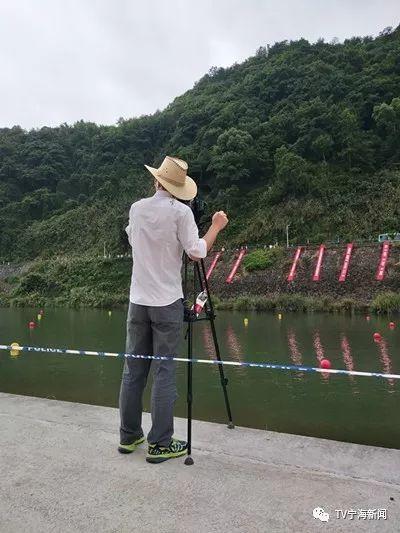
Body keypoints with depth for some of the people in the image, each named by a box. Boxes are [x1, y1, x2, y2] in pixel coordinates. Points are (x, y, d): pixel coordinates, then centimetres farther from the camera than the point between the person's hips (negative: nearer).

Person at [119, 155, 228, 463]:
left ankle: (129, 436, 23)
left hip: (138, 300, 5)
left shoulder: (136, 209, 6)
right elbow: (197, 253, -9)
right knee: (164, 372, 2)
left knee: (134, 369, 11)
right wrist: (216, 227, 6)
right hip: (167, 302, -4)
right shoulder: (180, 211, -8)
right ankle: (160, 444, 9)